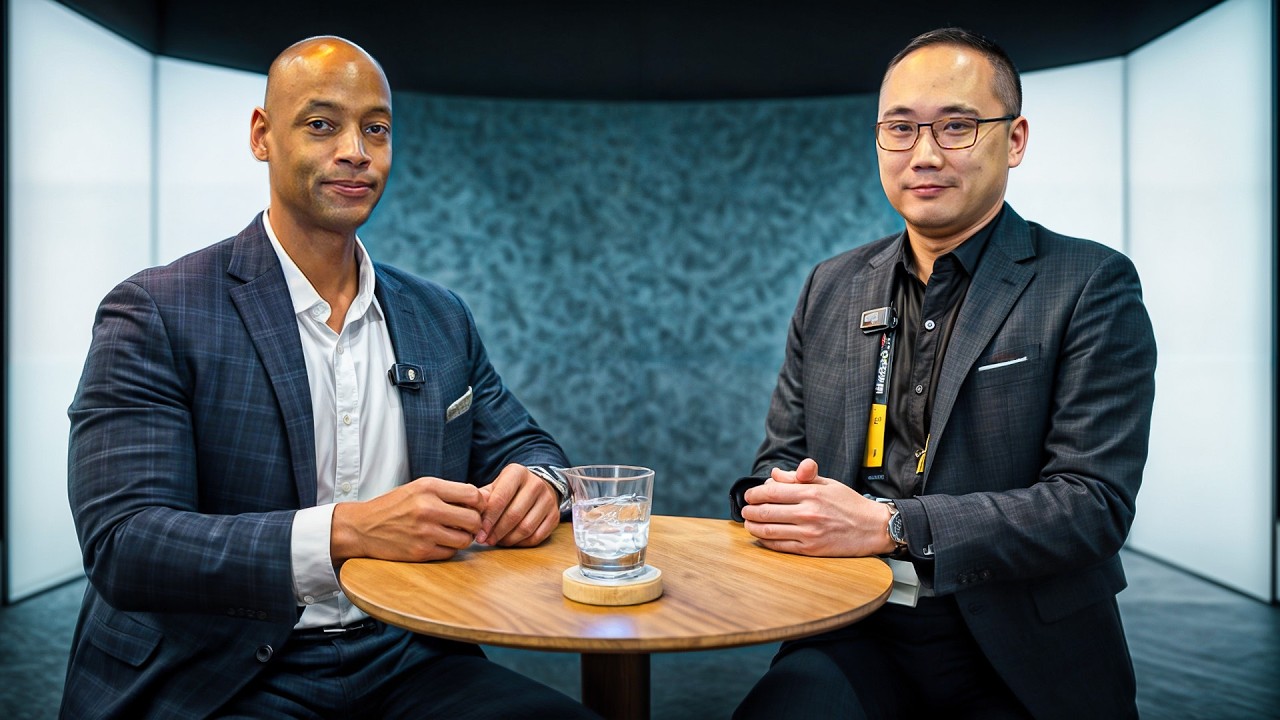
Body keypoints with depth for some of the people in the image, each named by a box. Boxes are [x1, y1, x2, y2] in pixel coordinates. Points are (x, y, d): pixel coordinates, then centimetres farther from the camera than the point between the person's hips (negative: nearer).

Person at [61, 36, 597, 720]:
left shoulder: (440, 318, 10)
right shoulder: (155, 313, -6)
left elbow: (524, 447, 16)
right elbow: (121, 546, -14)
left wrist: (537, 481, -10)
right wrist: (346, 530, -28)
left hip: (405, 660, 5)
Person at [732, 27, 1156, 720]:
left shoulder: (1091, 286, -4)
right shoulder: (831, 287, 9)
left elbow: (1093, 504, -12)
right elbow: (781, 454, 13)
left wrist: (888, 526, -22)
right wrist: (777, 496, -12)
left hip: (1017, 663, 0)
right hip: (856, 636, 1)